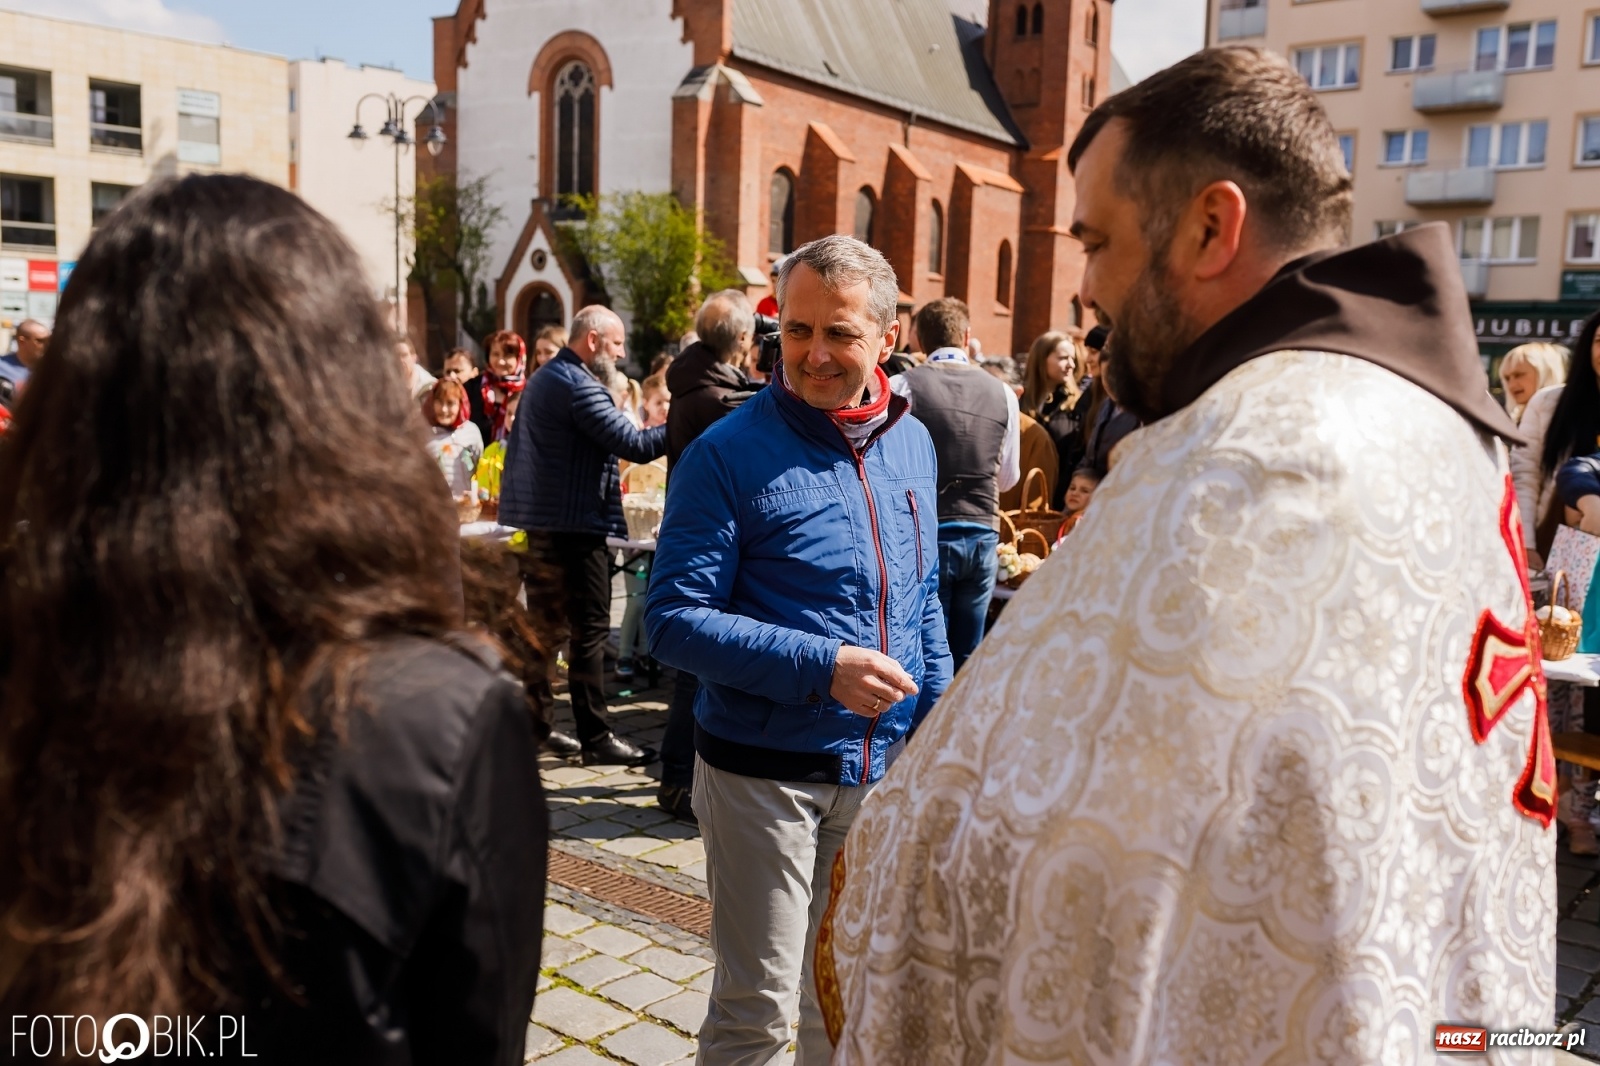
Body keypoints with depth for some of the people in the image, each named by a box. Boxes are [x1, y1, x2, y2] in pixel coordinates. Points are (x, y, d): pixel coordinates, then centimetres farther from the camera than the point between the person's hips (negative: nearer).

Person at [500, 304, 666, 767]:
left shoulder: (543, 378, 17)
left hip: (537, 520, 10)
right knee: (590, 630, -6)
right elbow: (635, 444, -22)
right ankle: (595, 738, -3)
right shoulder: (579, 386, -16)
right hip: (573, 524, -10)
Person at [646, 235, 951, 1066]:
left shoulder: (911, 444, 4)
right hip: (765, 770, -5)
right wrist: (823, 667, -25)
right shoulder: (729, 455, -14)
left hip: (881, 766, 5)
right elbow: (674, 620, -17)